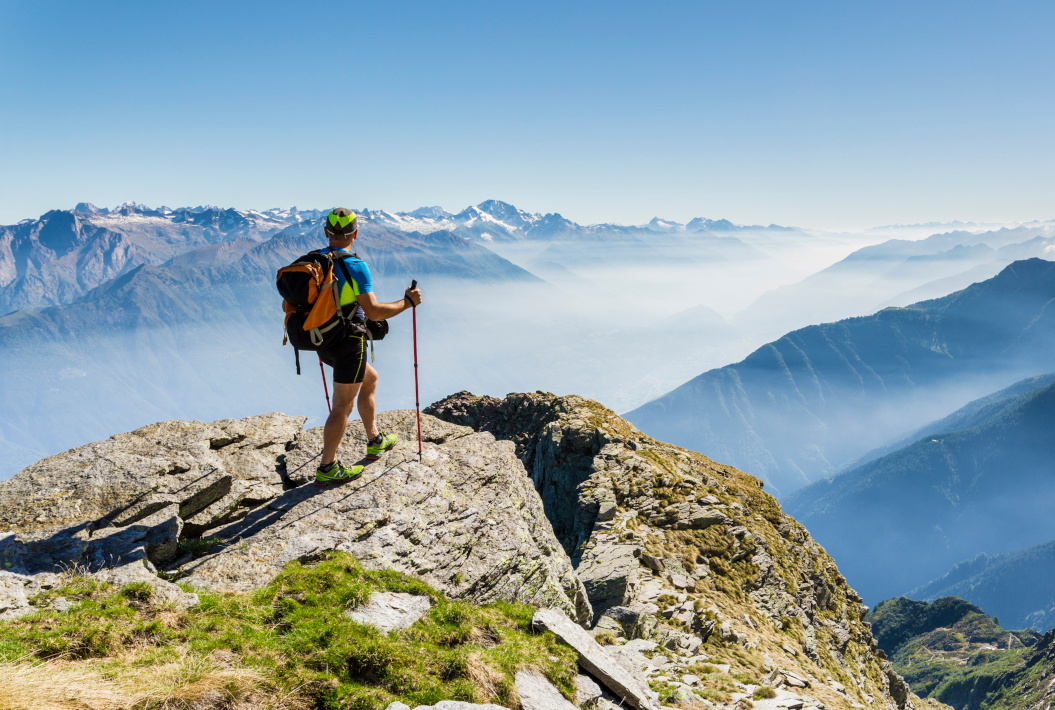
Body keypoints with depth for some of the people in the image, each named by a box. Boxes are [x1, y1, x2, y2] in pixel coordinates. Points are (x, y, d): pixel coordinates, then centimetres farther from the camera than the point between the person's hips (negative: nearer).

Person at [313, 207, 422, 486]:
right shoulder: (355, 266, -19)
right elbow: (373, 311, -25)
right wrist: (407, 301, -13)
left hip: (324, 342, 8)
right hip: (348, 344, -8)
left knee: (370, 379, 27)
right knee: (343, 407, 4)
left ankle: (375, 441, 36)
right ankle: (327, 469, 13)